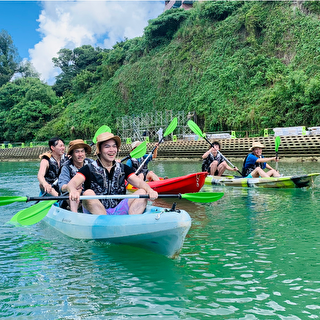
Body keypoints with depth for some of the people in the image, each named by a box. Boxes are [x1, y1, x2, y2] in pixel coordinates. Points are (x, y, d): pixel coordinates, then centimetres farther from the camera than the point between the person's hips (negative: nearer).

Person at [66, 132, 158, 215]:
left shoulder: (123, 168, 12)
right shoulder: (89, 169, 1)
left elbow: (139, 182, 0)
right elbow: (72, 183, -14)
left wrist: (150, 190, -24)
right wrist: (73, 191, -40)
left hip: (118, 211, 3)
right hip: (95, 213, -3)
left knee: (142, 192, -12)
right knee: (88, 193, -29)